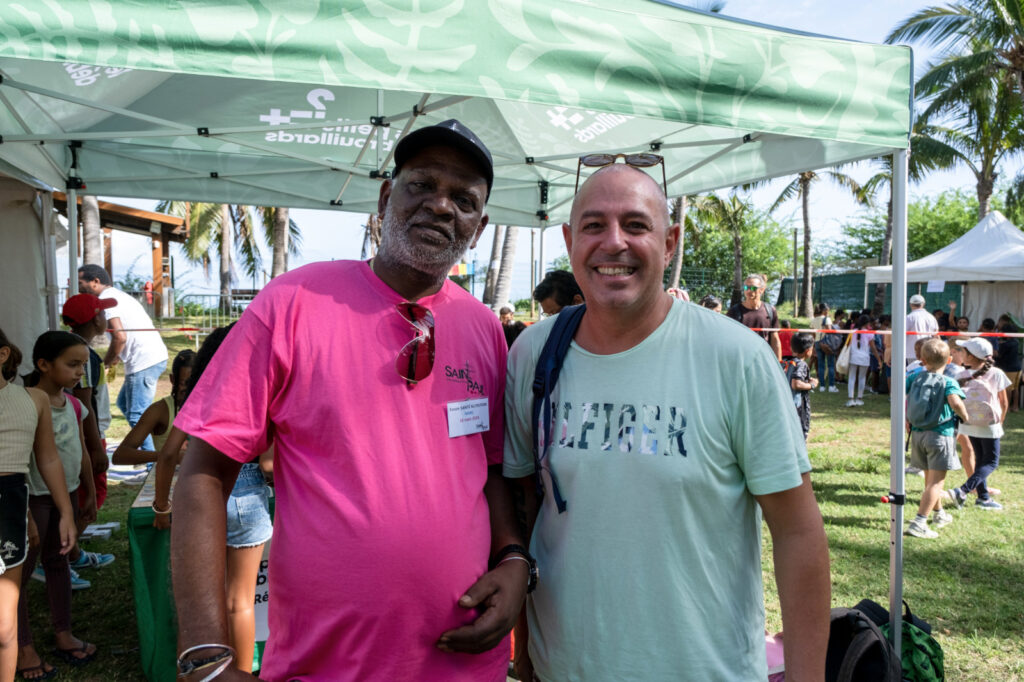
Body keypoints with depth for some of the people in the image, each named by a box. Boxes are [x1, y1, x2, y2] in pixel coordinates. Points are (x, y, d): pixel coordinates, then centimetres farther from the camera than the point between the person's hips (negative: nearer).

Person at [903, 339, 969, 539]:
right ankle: (918, 523, -10)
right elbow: (955, 403, -27)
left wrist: (905, 418, 12)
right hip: (941, 434, -5)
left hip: (917, 433, 5)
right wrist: (965, 417, -8)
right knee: (936, 481, -2)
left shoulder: (915, 377, 2)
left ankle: (939, 514, 41)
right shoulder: (948, 382, -11)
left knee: (930, 478, 22)